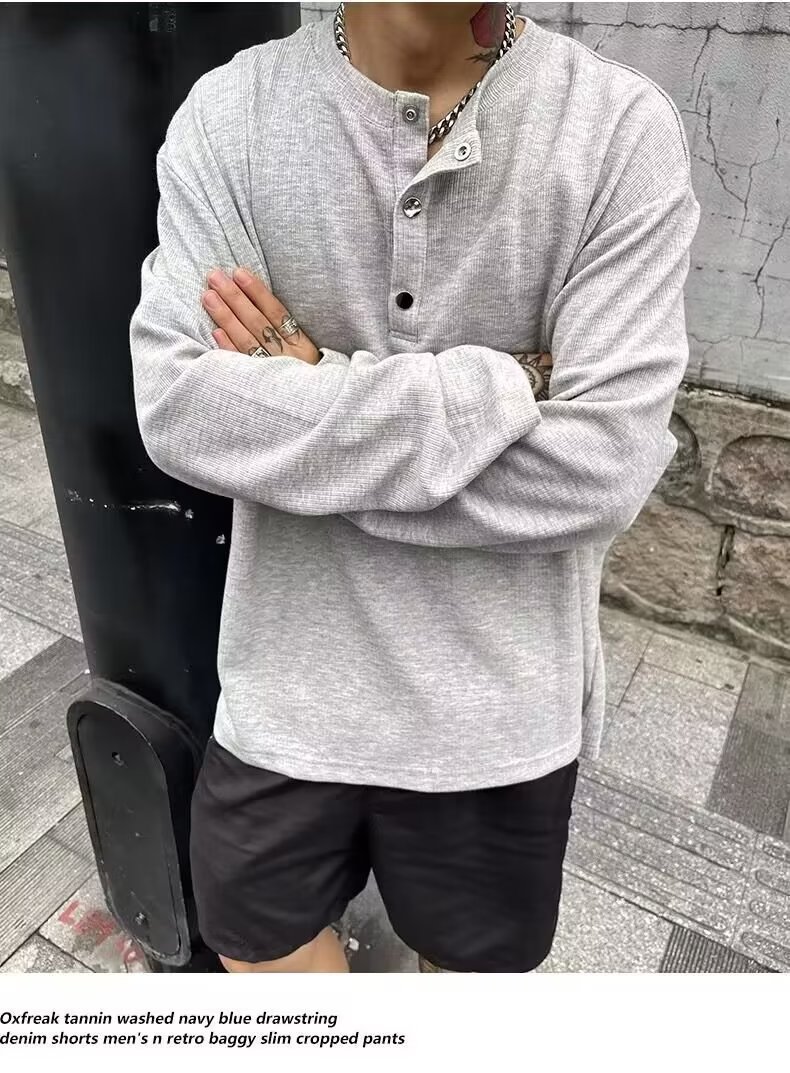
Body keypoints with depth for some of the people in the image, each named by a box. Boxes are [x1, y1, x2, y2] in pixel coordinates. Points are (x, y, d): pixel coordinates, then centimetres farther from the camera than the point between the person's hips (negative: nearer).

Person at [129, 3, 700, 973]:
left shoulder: (624, 128, -12)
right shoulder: (227, 112, -7)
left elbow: (598, 470, -21)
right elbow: (178, 410, -19)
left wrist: (310, 396, -17)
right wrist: (497, 390, -23)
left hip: (496, 704, 0)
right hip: (288, 686, 1)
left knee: (475, 954, 27)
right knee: (262, 947, 25)